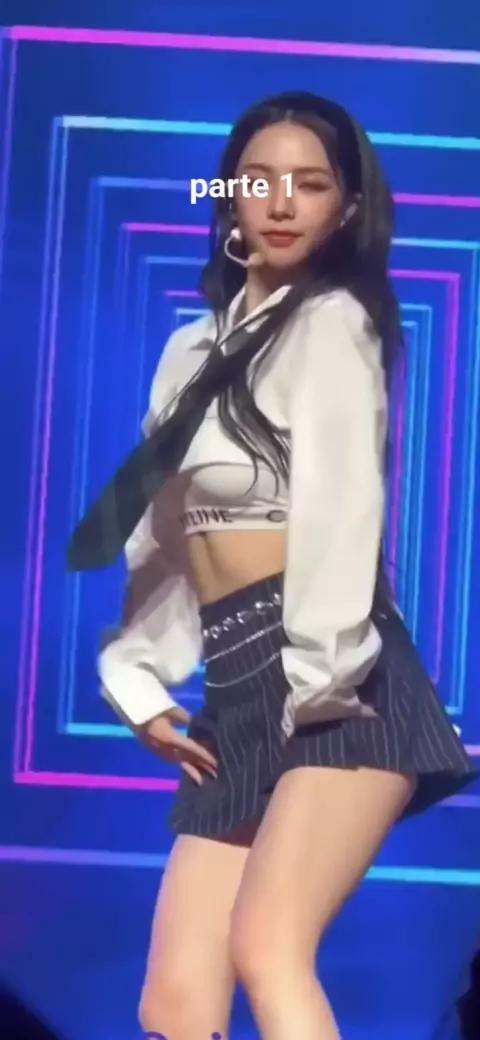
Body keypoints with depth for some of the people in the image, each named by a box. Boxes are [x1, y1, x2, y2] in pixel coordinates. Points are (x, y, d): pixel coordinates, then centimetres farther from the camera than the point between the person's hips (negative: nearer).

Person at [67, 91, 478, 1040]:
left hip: (323, 680, -7)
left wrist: (317, 678, -18)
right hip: (239, 698, 7)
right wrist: (136, 678, 10)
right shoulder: (195, 349, 22)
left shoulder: (332, 322, 1)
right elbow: (159, 531, 19)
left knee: (267, 950, -25)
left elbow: (341, 500, -11)